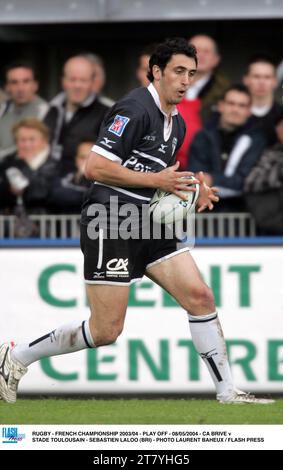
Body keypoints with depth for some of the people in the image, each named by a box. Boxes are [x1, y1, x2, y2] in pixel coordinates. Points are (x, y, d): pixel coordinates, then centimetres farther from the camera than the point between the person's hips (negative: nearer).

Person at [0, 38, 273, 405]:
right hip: (110, 226, -8)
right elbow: (94, 168, -21)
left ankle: (227, 393, 3)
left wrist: (193, 191, 10)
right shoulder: (135, 109, -15)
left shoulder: (177, 124, 14)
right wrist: (156, 180, -19)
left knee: (200, 297, -4)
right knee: (106, 331, -6)